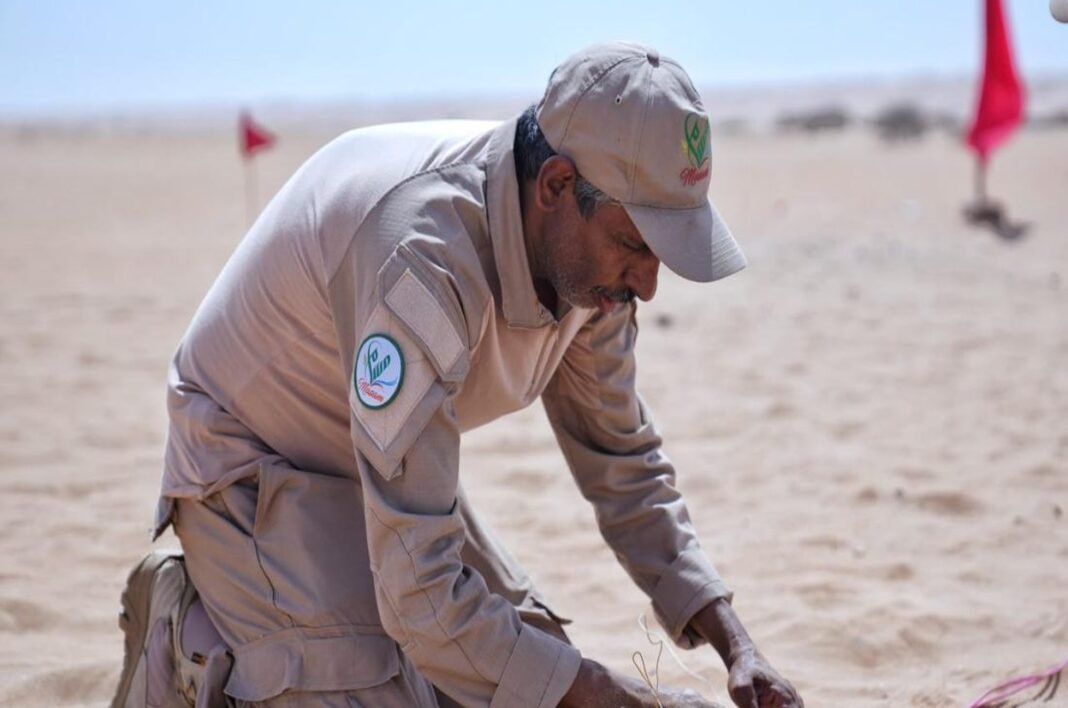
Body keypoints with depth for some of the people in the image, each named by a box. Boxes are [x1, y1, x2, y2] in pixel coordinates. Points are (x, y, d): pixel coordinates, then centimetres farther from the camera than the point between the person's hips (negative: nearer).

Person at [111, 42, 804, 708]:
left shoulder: (586, 248, -13)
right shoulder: (424, 263, -39)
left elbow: (623, 462, 3)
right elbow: (420, 595, -39)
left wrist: (737, 645, -8)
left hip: (386, 466, 8)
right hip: (258, 474, -8)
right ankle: (185, 641, 1)